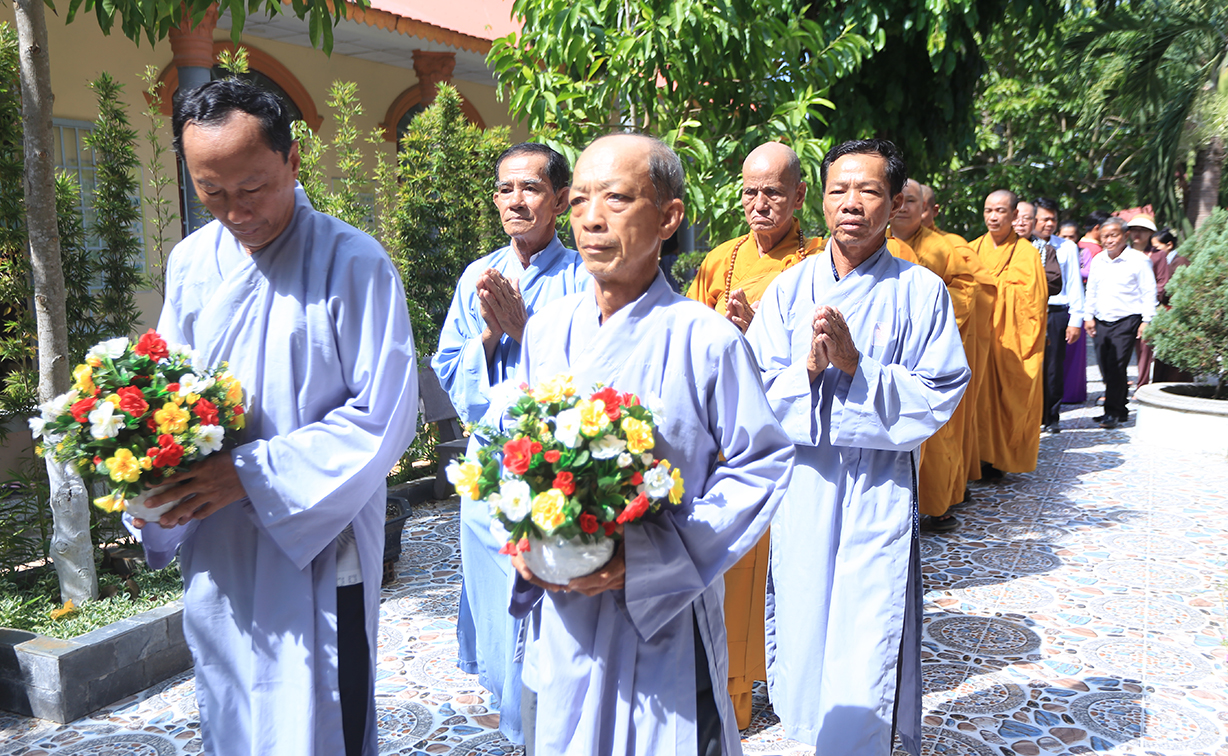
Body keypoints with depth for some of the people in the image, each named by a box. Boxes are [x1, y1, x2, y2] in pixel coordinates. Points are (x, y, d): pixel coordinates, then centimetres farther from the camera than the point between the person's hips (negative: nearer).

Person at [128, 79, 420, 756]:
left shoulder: (354, 264, -13)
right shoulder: (191, 263, 5)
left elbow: (384, 418, -16)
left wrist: (252, 473, -20)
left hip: (318, 550, -5)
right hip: (215, 554, 6)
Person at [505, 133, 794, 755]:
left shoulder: (707, 340, -15)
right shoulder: (546, 330, 0)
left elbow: (764, 463, -12)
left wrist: (649, 556, -19)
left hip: (664, 620, -4)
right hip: (559, 617, 4)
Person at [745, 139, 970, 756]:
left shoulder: (921, 290, -3)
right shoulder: (790, 287, 3)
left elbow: (939, 395, -9)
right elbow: (755, 389, -1)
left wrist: (855, 364, -20)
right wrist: (809, 367, -19)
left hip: (880, 490, -2)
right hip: (802, 486, 2)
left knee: (867, 648, 2)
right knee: (803, 628, 14)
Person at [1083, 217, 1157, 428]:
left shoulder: (1138, 260, -3)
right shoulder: (1097, 261, 12)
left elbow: (1149, 292, -3)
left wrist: (1147, 321, -7)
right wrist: (1089, 316, 14)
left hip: (1126, 321, -5)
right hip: (1102, 322, 5)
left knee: (1116, 366, -12)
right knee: (1106, 368, 4)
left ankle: (1112, 413, -7)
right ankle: (1120, 410, 16)